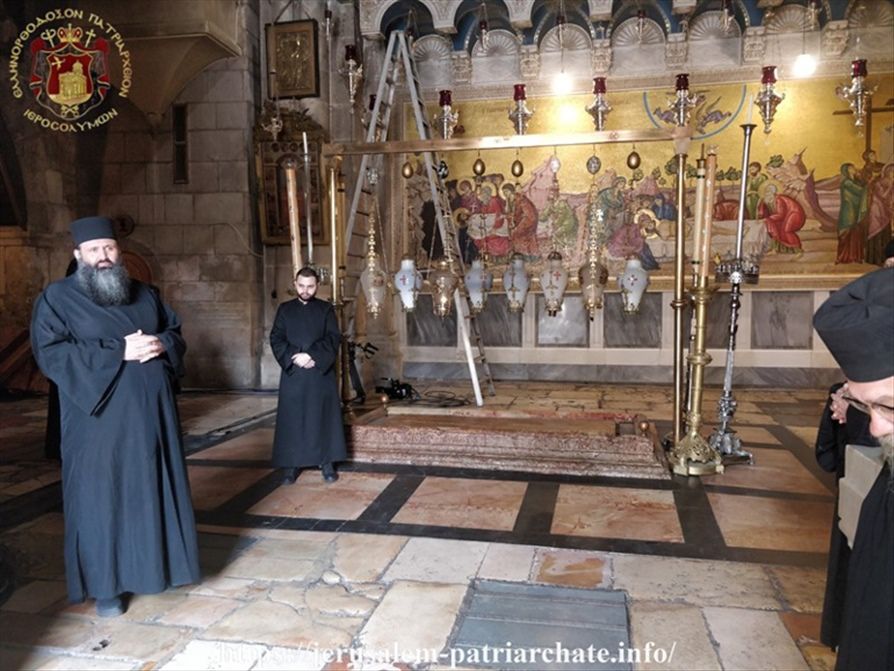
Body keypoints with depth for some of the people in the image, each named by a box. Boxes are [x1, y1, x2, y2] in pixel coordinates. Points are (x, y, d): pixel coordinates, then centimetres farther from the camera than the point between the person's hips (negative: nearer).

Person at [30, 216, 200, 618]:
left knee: (155, 490, 11)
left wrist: (161, 344, -11)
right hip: (100, 420, -4)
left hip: (151, 414, 4)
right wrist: (119, 351, -20)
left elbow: (176, 332, 15)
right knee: (103, 498, 3)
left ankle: (160, 561, 27)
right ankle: (107, 584, 17)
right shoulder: (57, 297, -2)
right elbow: (49, 354, -13)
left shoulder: (146, 294, 12)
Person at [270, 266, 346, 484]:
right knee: (292, 419, 2)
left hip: (321, 373, -1)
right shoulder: (285, 309, 9)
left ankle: (327, 463, 10)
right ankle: (292, 464, 10)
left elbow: (334, 338, -4)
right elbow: (275, 338, 2)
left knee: (324, 417, 2)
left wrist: (312, 356, -17)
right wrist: (293, 357, -14)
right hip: (293, 373, 1)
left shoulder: (326, 309, 5)